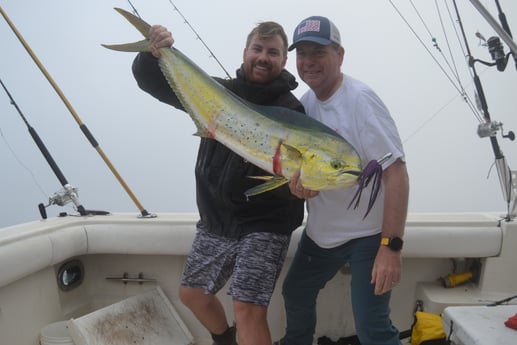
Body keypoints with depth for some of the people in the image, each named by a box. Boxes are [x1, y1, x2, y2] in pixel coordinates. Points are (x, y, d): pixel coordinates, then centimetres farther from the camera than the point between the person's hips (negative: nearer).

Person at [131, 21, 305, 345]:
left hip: (264, 224, -5)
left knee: (248, 309, -13)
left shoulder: (291, 110, -10)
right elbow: (150, 80, 3)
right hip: (215, 220, 6)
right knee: (192, 293, 18)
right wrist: (153, 52, -18)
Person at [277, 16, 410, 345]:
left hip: (368, 235, -7)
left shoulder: (360, 99, -20)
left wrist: (391, 246, -28)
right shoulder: (306, 103, 1)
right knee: (295, 294, 22)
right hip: (320, 231, 8)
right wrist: (296, 178, -13)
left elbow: (396, 173, -24)